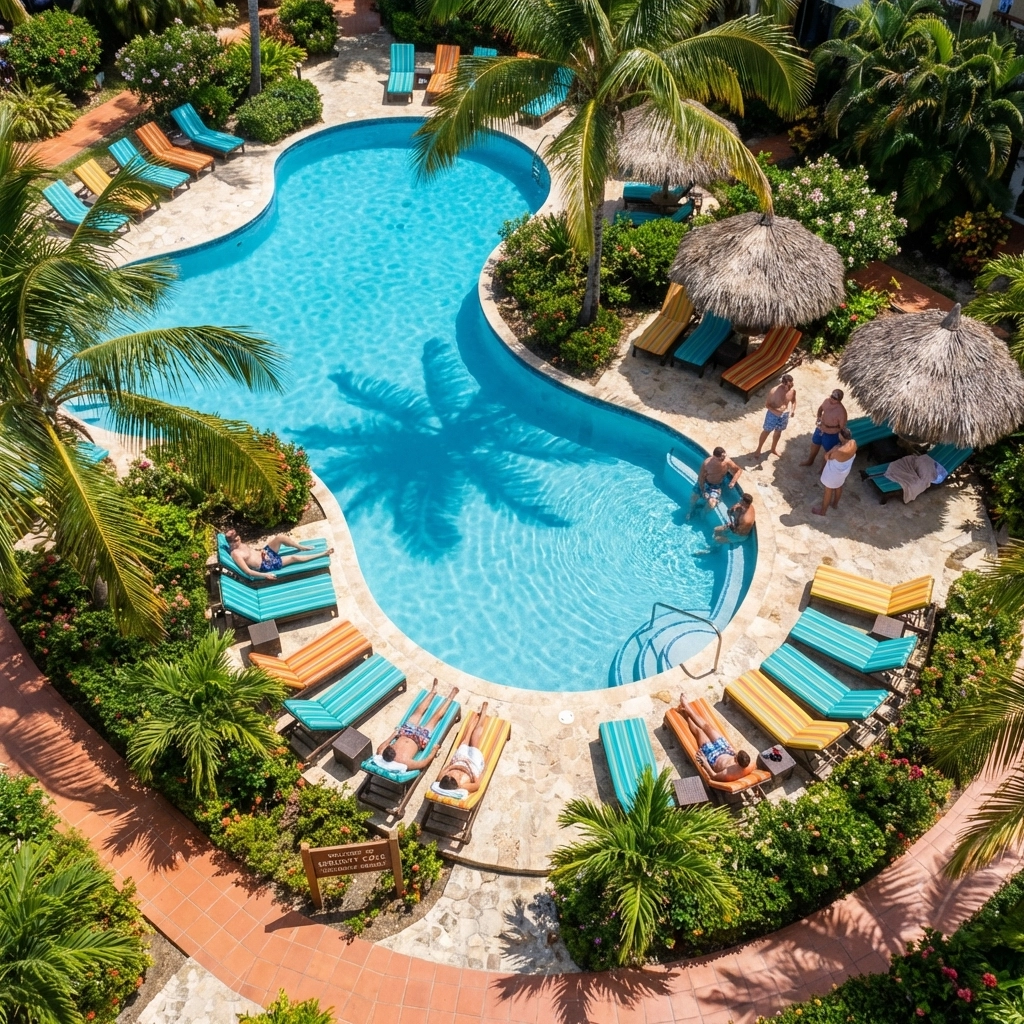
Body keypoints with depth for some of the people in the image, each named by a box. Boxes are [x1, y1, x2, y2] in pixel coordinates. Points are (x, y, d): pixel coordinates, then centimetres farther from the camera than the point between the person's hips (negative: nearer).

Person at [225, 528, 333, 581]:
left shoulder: (242, 544, 4)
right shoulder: (235, 553, -21)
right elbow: (247, 571, -25)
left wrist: (262, 551, -2)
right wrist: (265, 575, -32)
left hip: (265, 554, 8)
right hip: (264, 567, -8)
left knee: (280, 537, -14)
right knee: (294, 558, -11)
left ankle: (302, 547, 8)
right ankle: (322, 554, 0)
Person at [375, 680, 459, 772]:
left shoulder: (381, 754, -31)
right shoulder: (404, 762, -42)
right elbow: (423, 763, -28)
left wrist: (393, 735, -2)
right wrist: (434, 751, -17)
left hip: (406, 732, 4)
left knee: (420, 710, 16)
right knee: (437, 716, 8)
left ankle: (433, 691, 46)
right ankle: (450, 697, 37)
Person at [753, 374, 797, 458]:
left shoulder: (793, 389, -17)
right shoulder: (774, 391, -30)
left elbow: (794, 400, 3)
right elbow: (767, 404, -20)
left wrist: (794, 410, -13)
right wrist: (776, 412, -31)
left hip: (785, 415, 4)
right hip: (773, 414, -4)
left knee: (778, 431, 24)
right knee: (767, 431, 16)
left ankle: (773, 449, 48)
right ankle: (759, 449, 38)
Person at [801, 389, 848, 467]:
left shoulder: (841, 412, -35)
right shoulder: (827, 401, -17)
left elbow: (842, 428, -25)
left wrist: (829, 428, -27)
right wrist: (818, 418, -9)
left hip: (831, 435, -6)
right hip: (820, 429, 7)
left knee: (828, 452, 18)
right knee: (814, 444, 29)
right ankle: (810, 460, 58)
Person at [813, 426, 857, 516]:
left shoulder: (839, 451, -43)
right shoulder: (853, 443, -23)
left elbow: (827, 457, -23)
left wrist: (833, 449, -13)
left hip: (834, 472, -7)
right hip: (844, 470, 7)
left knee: (828, 490, 17)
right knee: (839, 486, 32)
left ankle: (822, 511, 39)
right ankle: (835, 503, 58)